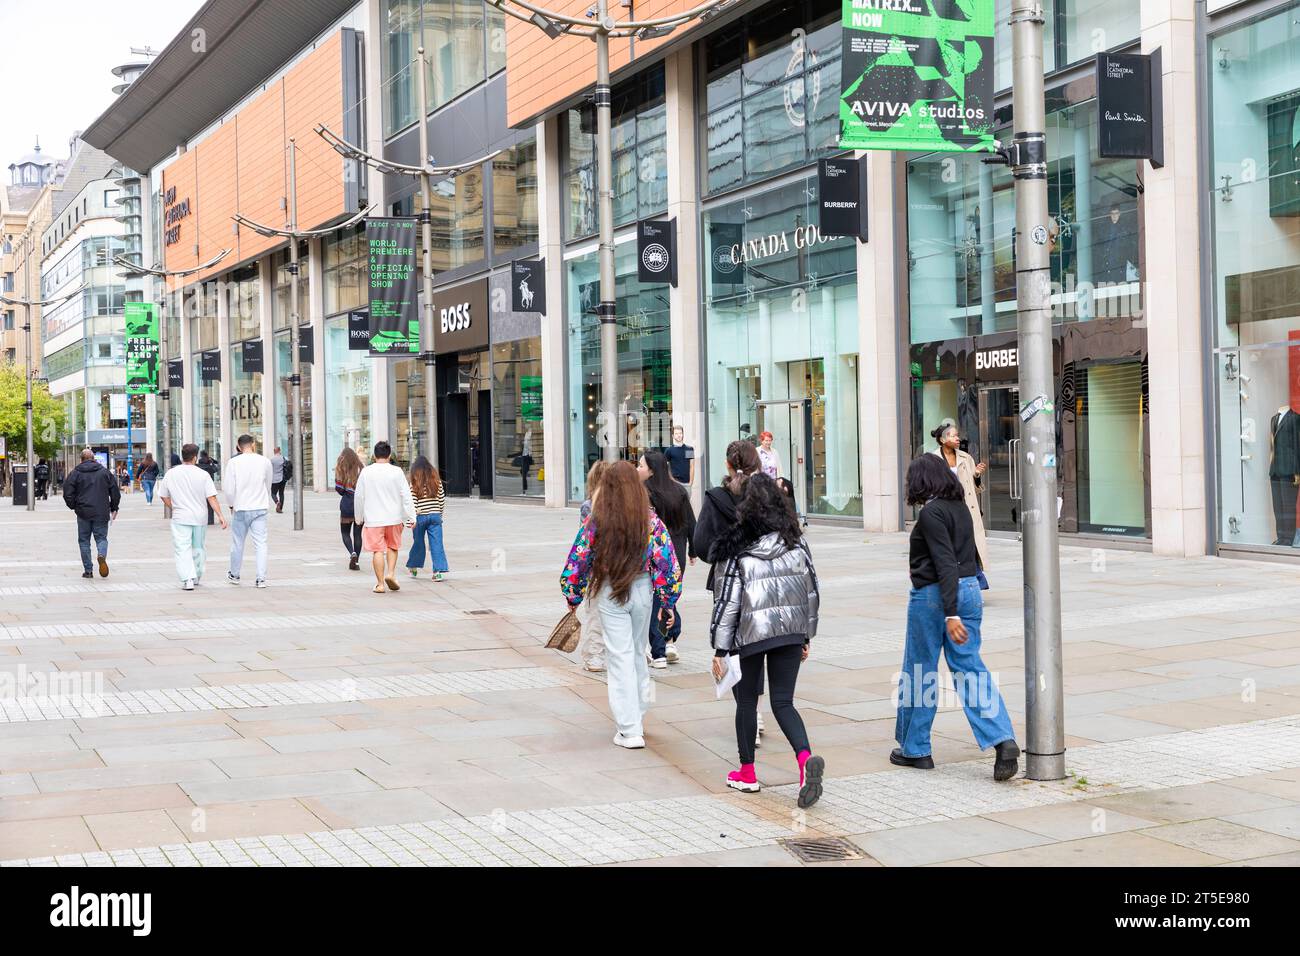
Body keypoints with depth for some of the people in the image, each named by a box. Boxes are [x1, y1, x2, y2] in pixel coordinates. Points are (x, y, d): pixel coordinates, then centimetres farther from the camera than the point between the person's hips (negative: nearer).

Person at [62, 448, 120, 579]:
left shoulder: (76, 473, -1)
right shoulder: (104, 471, 4)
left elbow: (67, 492, -4)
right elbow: (115, 491, 5)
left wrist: (74, 506, 13)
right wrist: (114, 508, 16)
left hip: (83, 513, -1)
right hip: (101, 513, 1)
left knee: (84, 541, 9)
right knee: (101, 537, 10)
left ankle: (87, 570, 7)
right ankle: (102, 555, -22)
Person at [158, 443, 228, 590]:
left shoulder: (171, 473, -2)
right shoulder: (203, 475, -8)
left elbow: (164, 496, 6)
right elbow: (212, 498, -11)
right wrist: (221, 516, -9)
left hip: (180, 518, -1)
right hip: (200, 517, 1)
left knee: (182, 549, -3)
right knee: (198, 548, 18)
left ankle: (187, 579, -17)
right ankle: (196, 576, 30)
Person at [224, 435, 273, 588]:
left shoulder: (233, 462, -7)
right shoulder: (265, 461, -2)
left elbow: (228, 488, -7)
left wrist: (232, 505, 9)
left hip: (240, 508, 0)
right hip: (260, 508, 0)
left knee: (237, 543, 15)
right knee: (260, 543, 2)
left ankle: (234, 575, 29)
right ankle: (261, 578, -4)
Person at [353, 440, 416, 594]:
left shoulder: (366, 472, -2)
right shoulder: (396, 472, -4)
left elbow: (358, 496, 4)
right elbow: (406, 496, -4)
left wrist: (359, 517, 17)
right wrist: (411, 517, 0)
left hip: (373, 519, 0)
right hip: (394, 518, 0)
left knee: (378, 550, 3)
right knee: (393, 547, 18)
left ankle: (380, 584, 3)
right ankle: (391, 573, 1)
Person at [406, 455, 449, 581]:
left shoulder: (415, 482, -4)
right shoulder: (436, 479, 3)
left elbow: (412, 501, -7)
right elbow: (442, 498, 6)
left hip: (420, 516, -1)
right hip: (435, 515, 1)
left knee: (418, 542, 14)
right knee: (436, 543, 0)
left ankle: (413, 567, 30)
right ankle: (438, 571, -8)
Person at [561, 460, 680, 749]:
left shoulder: (595, 522, -10)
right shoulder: (651, 520, -6)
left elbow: (578, 561, -6)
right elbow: (667, 562, -5)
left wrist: (573, 597, 8)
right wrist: (668, 602, 3)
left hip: (610, 594, -2)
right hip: (642, 589, 2)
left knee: (620, 658, 3)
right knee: (639, 655, 19)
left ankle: (630, 730, 2)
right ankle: (638, 719, 31)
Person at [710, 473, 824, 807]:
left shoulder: (738, 551, -9)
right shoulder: (797, 544, 3)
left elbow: (727, 602, -8)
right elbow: (812, 593, 9)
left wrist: (719, 650, -3)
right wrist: (806, 636, 19)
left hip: (751, 635, -3)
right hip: (791, 632, 3)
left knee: (747, 701, 14)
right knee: (783, 702, 7)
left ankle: (747, 773, 24)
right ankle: (806, 758, -18)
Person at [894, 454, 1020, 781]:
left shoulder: (931, 513, -15)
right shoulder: (960, 507, 10)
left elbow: (946, 564, -22)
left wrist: (950, 615, -25)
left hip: (933, 595, -7)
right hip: (970, 590, 7)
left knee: (919, 672, 7)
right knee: (969, 667, 6)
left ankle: (915, 749, 18)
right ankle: (1003, 740, -10)